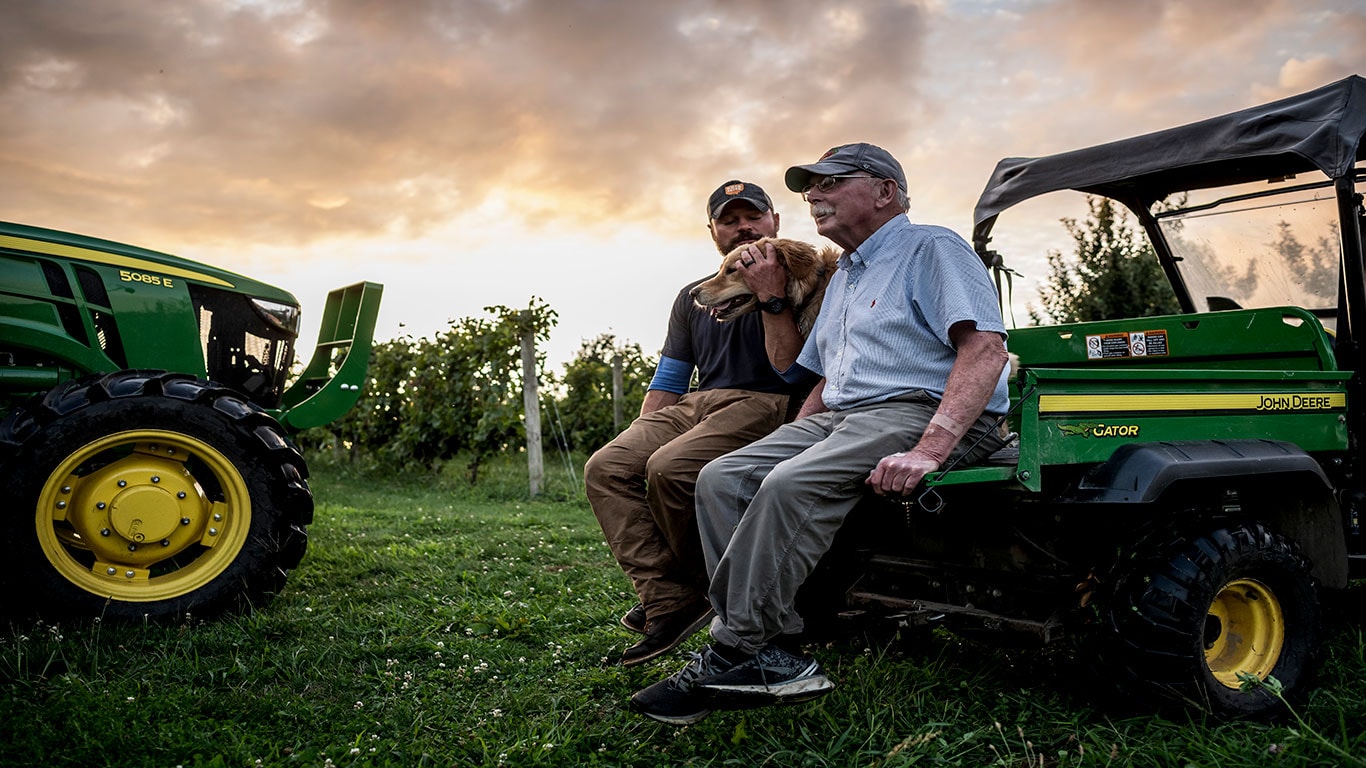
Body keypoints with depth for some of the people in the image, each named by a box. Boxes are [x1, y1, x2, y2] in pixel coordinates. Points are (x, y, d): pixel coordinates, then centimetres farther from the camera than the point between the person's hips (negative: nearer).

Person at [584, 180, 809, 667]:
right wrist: (639, 441, 11)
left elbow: (792, 369, -8)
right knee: (606, 467, -18)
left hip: (762, 403, -6)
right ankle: (666, 602, -22)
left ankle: (695, 586, -6)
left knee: (668, 468, -31)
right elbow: (667, 383, 24)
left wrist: (772, 298, -16)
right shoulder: (693, 298, 24)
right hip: (693, 405, 6)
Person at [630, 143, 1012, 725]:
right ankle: (776, 655, -19)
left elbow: (985, 347, -16)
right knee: (721, 479, -12)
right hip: (841, 417, 9)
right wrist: (791, 439, 13)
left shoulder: (932, 250, 0)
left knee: (791, 485, -33)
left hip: (920, 410, -9)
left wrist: (929, 449, -28)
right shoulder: (841, 280, 28)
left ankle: (732, 659, -22)